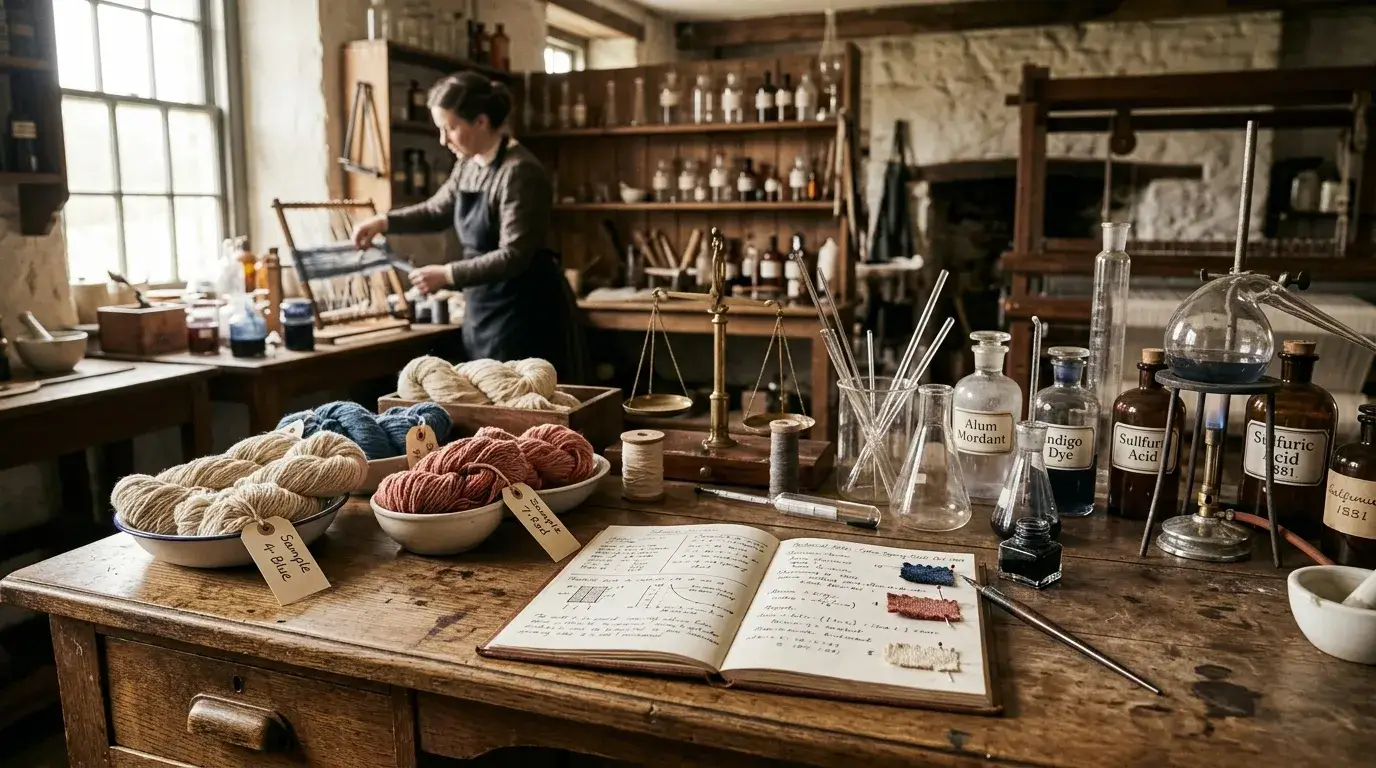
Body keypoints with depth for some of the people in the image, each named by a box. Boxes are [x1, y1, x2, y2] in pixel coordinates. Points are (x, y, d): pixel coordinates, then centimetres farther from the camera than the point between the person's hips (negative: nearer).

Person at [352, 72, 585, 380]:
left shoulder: (520, 172, -19)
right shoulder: (468, 165, 8)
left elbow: (513, 257, -23)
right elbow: (437, 210, 24)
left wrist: (448, 274, -24)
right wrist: (384, 221, 10)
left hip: (527, 312, -9)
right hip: (485, 309, 9)